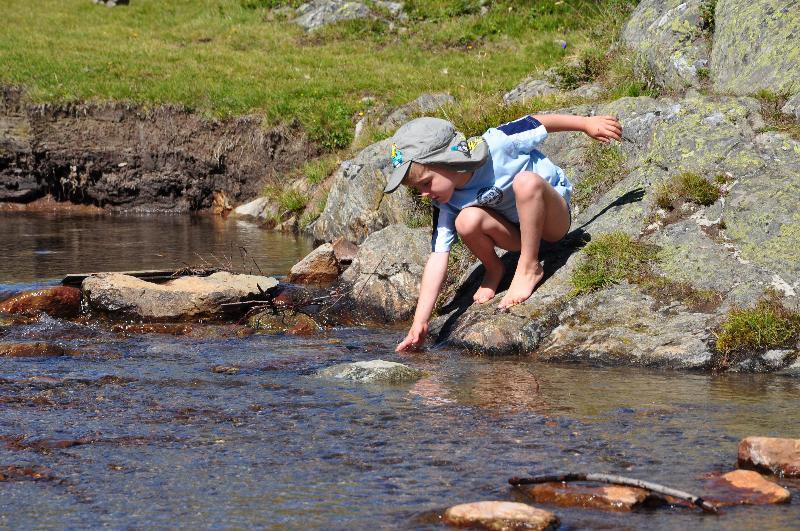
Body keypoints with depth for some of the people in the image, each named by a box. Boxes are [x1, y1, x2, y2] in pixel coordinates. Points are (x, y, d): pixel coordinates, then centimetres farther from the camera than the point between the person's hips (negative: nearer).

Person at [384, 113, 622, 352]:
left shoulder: (495, 145, -28)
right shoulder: (445, 204, -14)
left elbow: (538, 123, -14)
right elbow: (437, 258, -17)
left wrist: (587, 123, -4)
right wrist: (420, 321, -23)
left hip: (553, 219, -3)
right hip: (516, 233, 4)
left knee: (526, 181, -37)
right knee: (467, 220, -29)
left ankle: (529, 268, -23)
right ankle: (494, 270, 2)